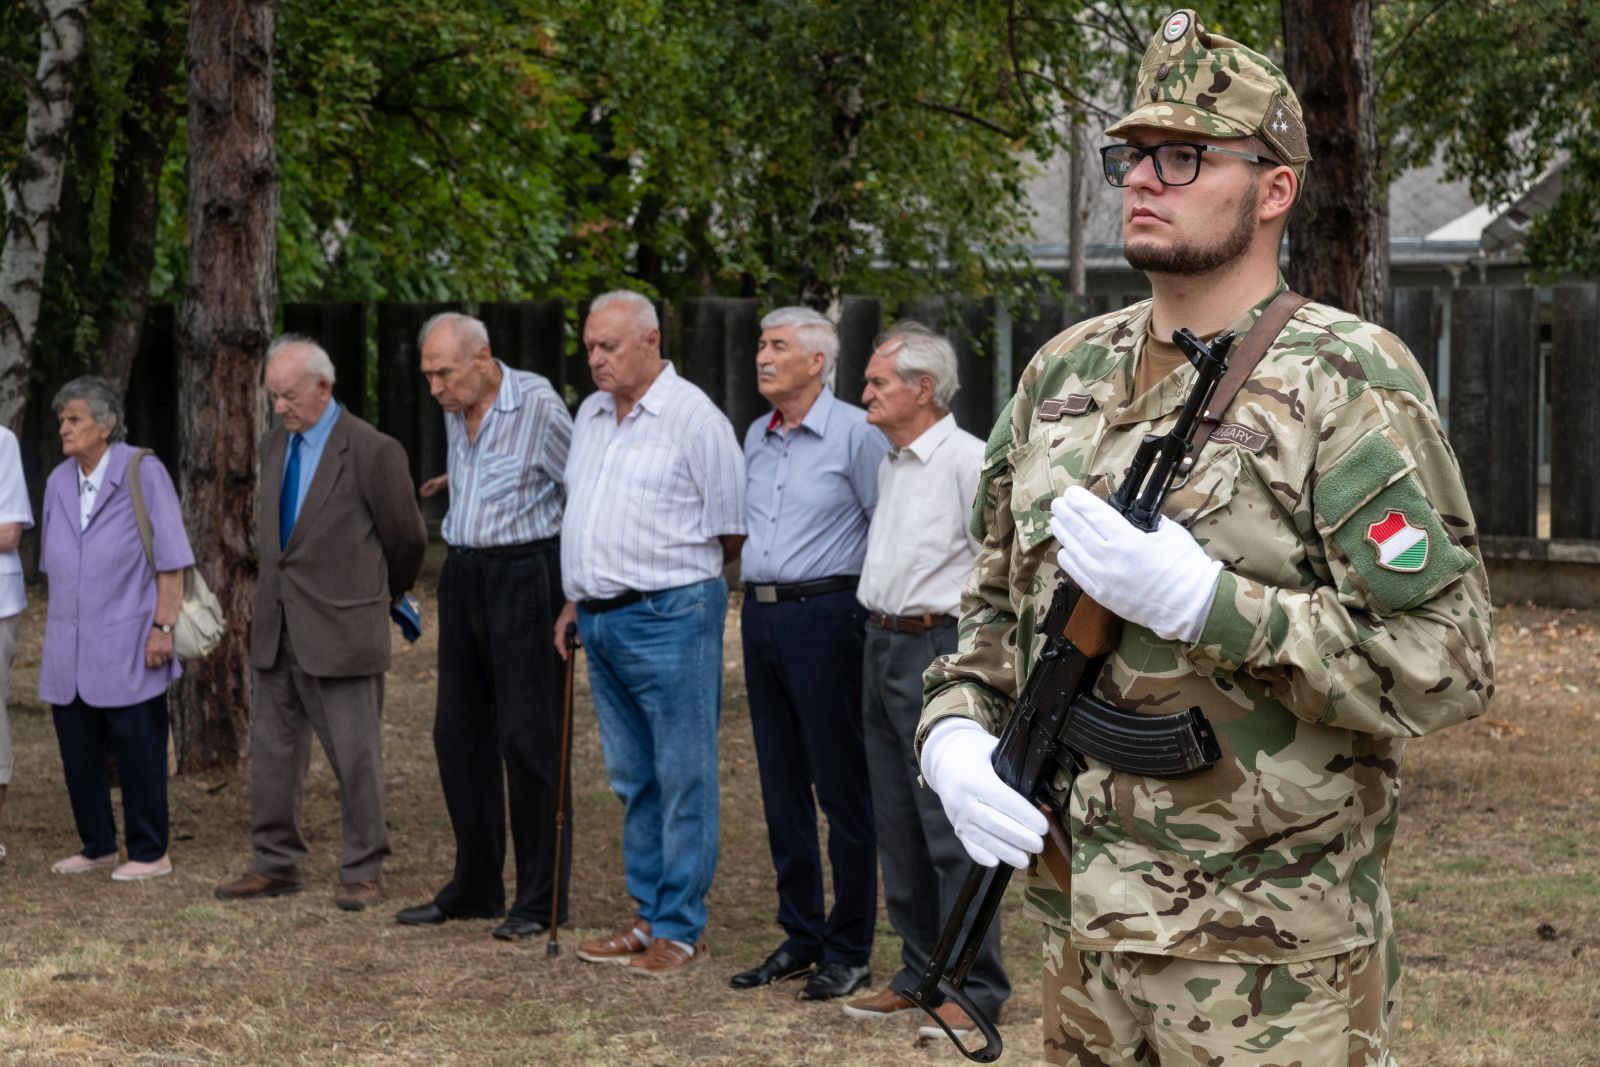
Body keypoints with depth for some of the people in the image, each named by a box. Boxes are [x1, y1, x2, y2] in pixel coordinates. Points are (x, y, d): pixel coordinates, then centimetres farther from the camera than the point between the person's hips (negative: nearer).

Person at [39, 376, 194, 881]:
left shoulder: (143, 474, -7)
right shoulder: (58, 482, 10)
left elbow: (171, 560, -7)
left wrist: (163, 627, -13)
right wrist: (55, 630, 16)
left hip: (127, 647, -6)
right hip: (69, 650, 6)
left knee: (138, 751, -1)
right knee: (79, 751, 8)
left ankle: (150, 853, 7)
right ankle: (97, 845, 20)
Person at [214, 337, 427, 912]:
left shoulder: (373, 452, -11)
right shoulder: (274, 444, 10)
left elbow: (408, 540, -1)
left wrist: (381, 597, 12)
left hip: (340, 628, -7)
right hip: (276, 627, 7)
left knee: (356, 755, -1)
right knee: (272, 748, 11)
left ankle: (363, 872, 8)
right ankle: (275, 863, 20)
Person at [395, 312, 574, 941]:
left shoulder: (537, 406, -13)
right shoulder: (456, 412, 9)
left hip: (522, 575, -8)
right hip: (463, 575, 8)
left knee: (528, 736, -6)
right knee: (458, 733, 9)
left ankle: (541, 899, 1)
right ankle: (475, 888, 18)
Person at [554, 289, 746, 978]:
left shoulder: (693, 418, -9)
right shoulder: (590, 416, 15)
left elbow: (731, 532, -5)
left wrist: (665, 575, 4)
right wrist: (576, 599, 17)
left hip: (668, 617, -8)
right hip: (601, 622, 8)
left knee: (683, 778, -3)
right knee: (632, 778, 13)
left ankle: (680, 929, 1)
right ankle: (648, 915, 20)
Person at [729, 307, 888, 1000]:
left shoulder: (854, 435, -8)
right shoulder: (755, 438, 14)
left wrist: (874, 606, -7)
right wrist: (757, 598, 17)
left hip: (824, 617, -7)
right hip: (760, 616, 7)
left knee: (841, 787, -3)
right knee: (781, 787, 10)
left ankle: (849, 950, 3)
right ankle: (799, 937, 19)